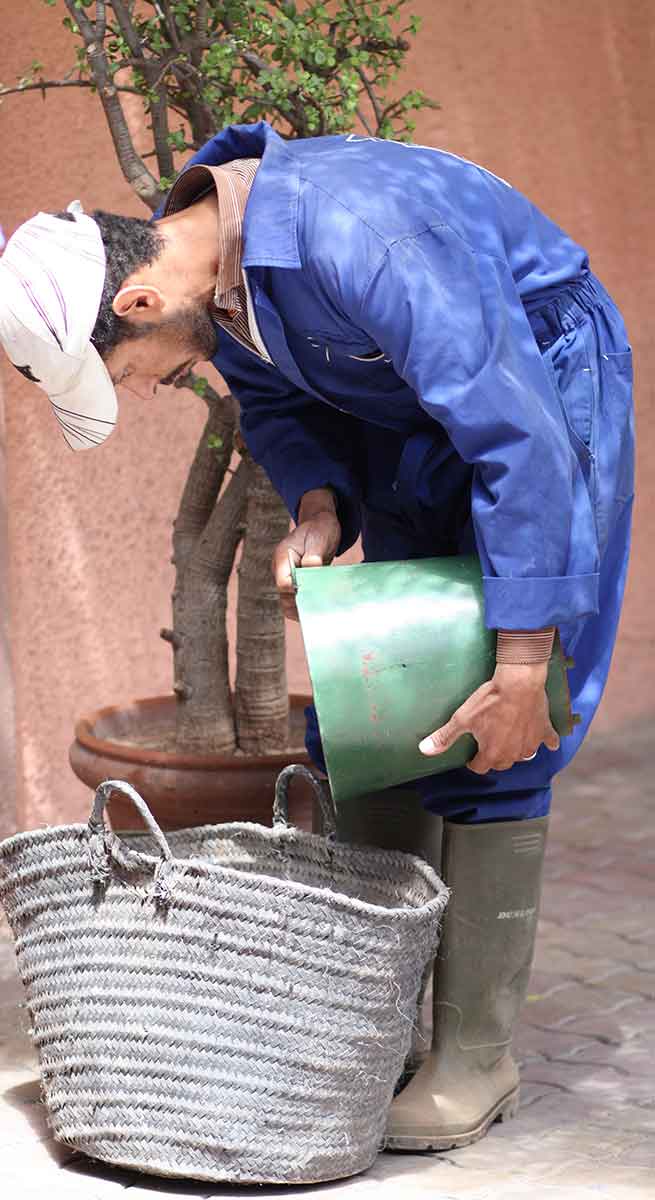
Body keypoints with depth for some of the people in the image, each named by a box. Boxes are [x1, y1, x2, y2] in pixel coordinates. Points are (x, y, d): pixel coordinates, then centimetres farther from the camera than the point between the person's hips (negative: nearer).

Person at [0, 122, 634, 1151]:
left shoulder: (351, 235, -37)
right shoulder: (199, 257, -10)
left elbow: (518, 433, -35)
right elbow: (275, 399, 8)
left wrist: (523, 663, -32)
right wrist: (318, 507, -14)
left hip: (544, 382, -8)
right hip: (409, 419, 8)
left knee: (490, 749, -11)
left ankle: (478, 1056, -2)